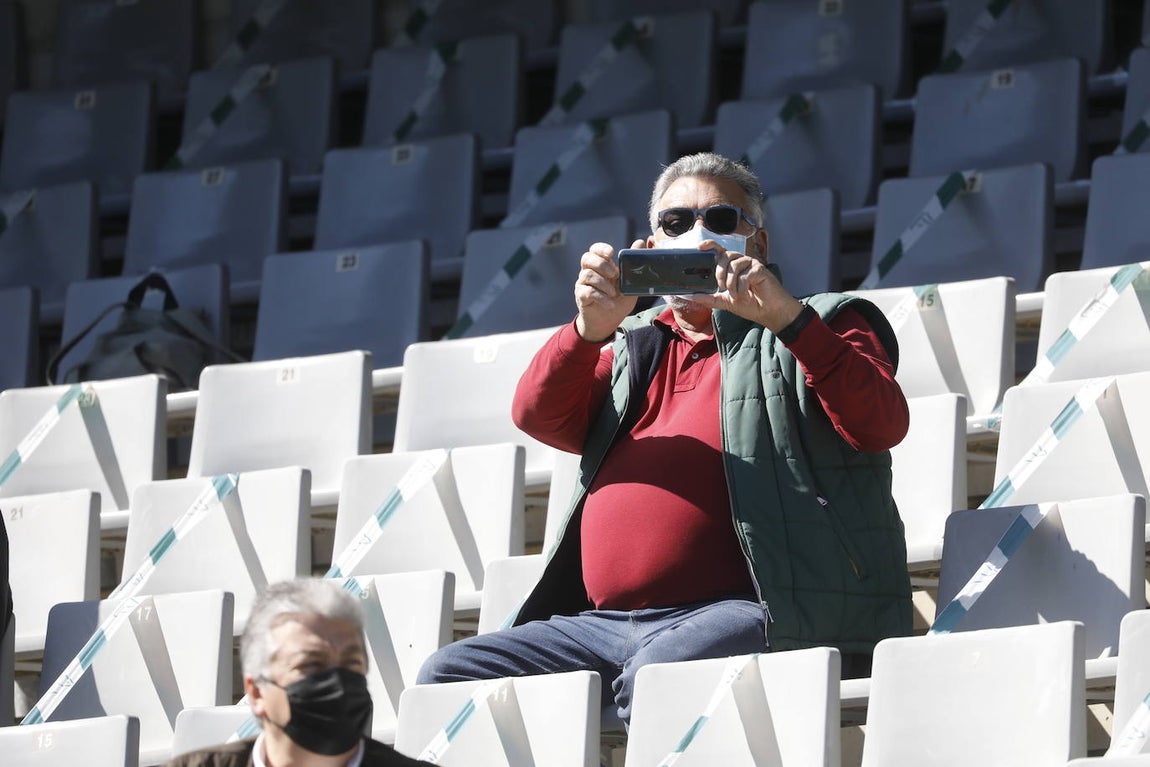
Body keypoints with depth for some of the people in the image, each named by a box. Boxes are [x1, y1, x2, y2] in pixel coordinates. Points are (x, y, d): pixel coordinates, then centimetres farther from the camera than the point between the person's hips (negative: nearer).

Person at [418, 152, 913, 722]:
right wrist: (591, 329, -10)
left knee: (659, 671, -38)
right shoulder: (634, 348, 27)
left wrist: (789, 320, -17)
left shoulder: (813, 331, 15)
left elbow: (882, 425, -5)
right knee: (448, 675, -10)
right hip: (603, 624, 6)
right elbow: (536, 415, 9)